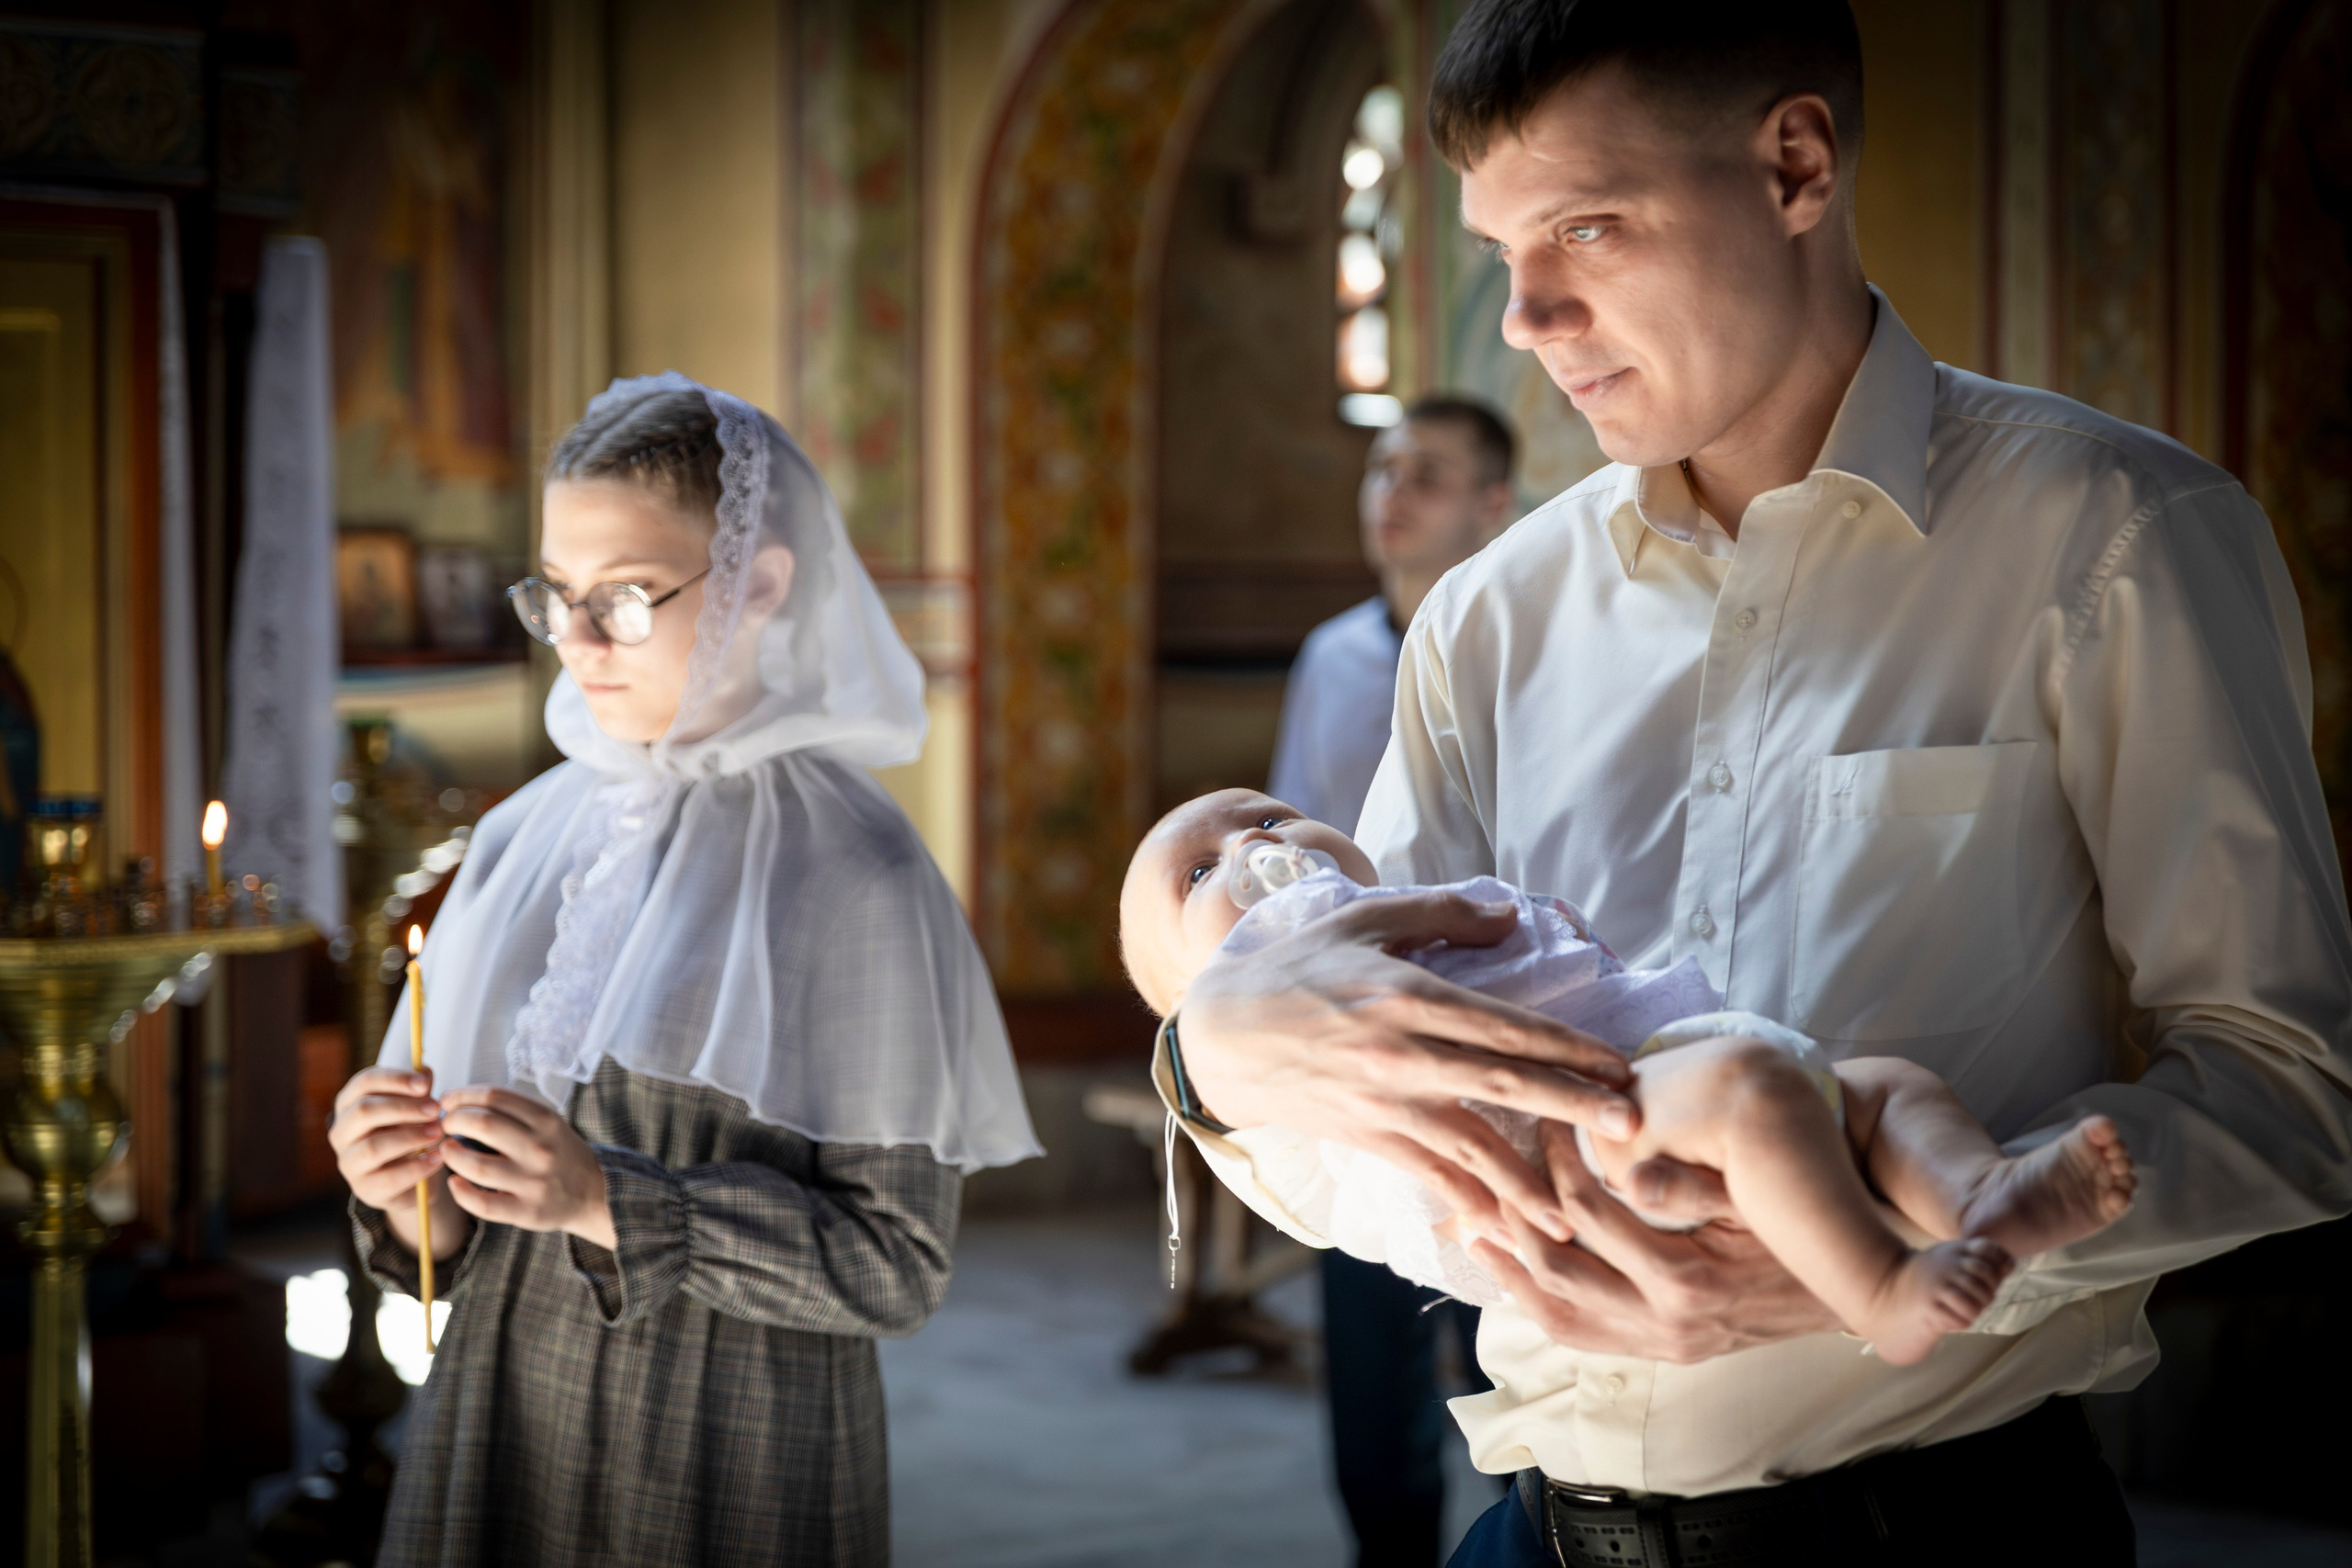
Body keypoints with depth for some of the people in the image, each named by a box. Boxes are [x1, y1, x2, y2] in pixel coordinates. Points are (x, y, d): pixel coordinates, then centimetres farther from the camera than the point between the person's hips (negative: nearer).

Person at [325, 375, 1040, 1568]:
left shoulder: (845, 871, -13)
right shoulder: (524, 836, 3)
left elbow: (895, 1265, -15)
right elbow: (464, 1234, 9)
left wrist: (607, 1203, -23)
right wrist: (405, 1192, -12)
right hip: (499, 1441, 5)